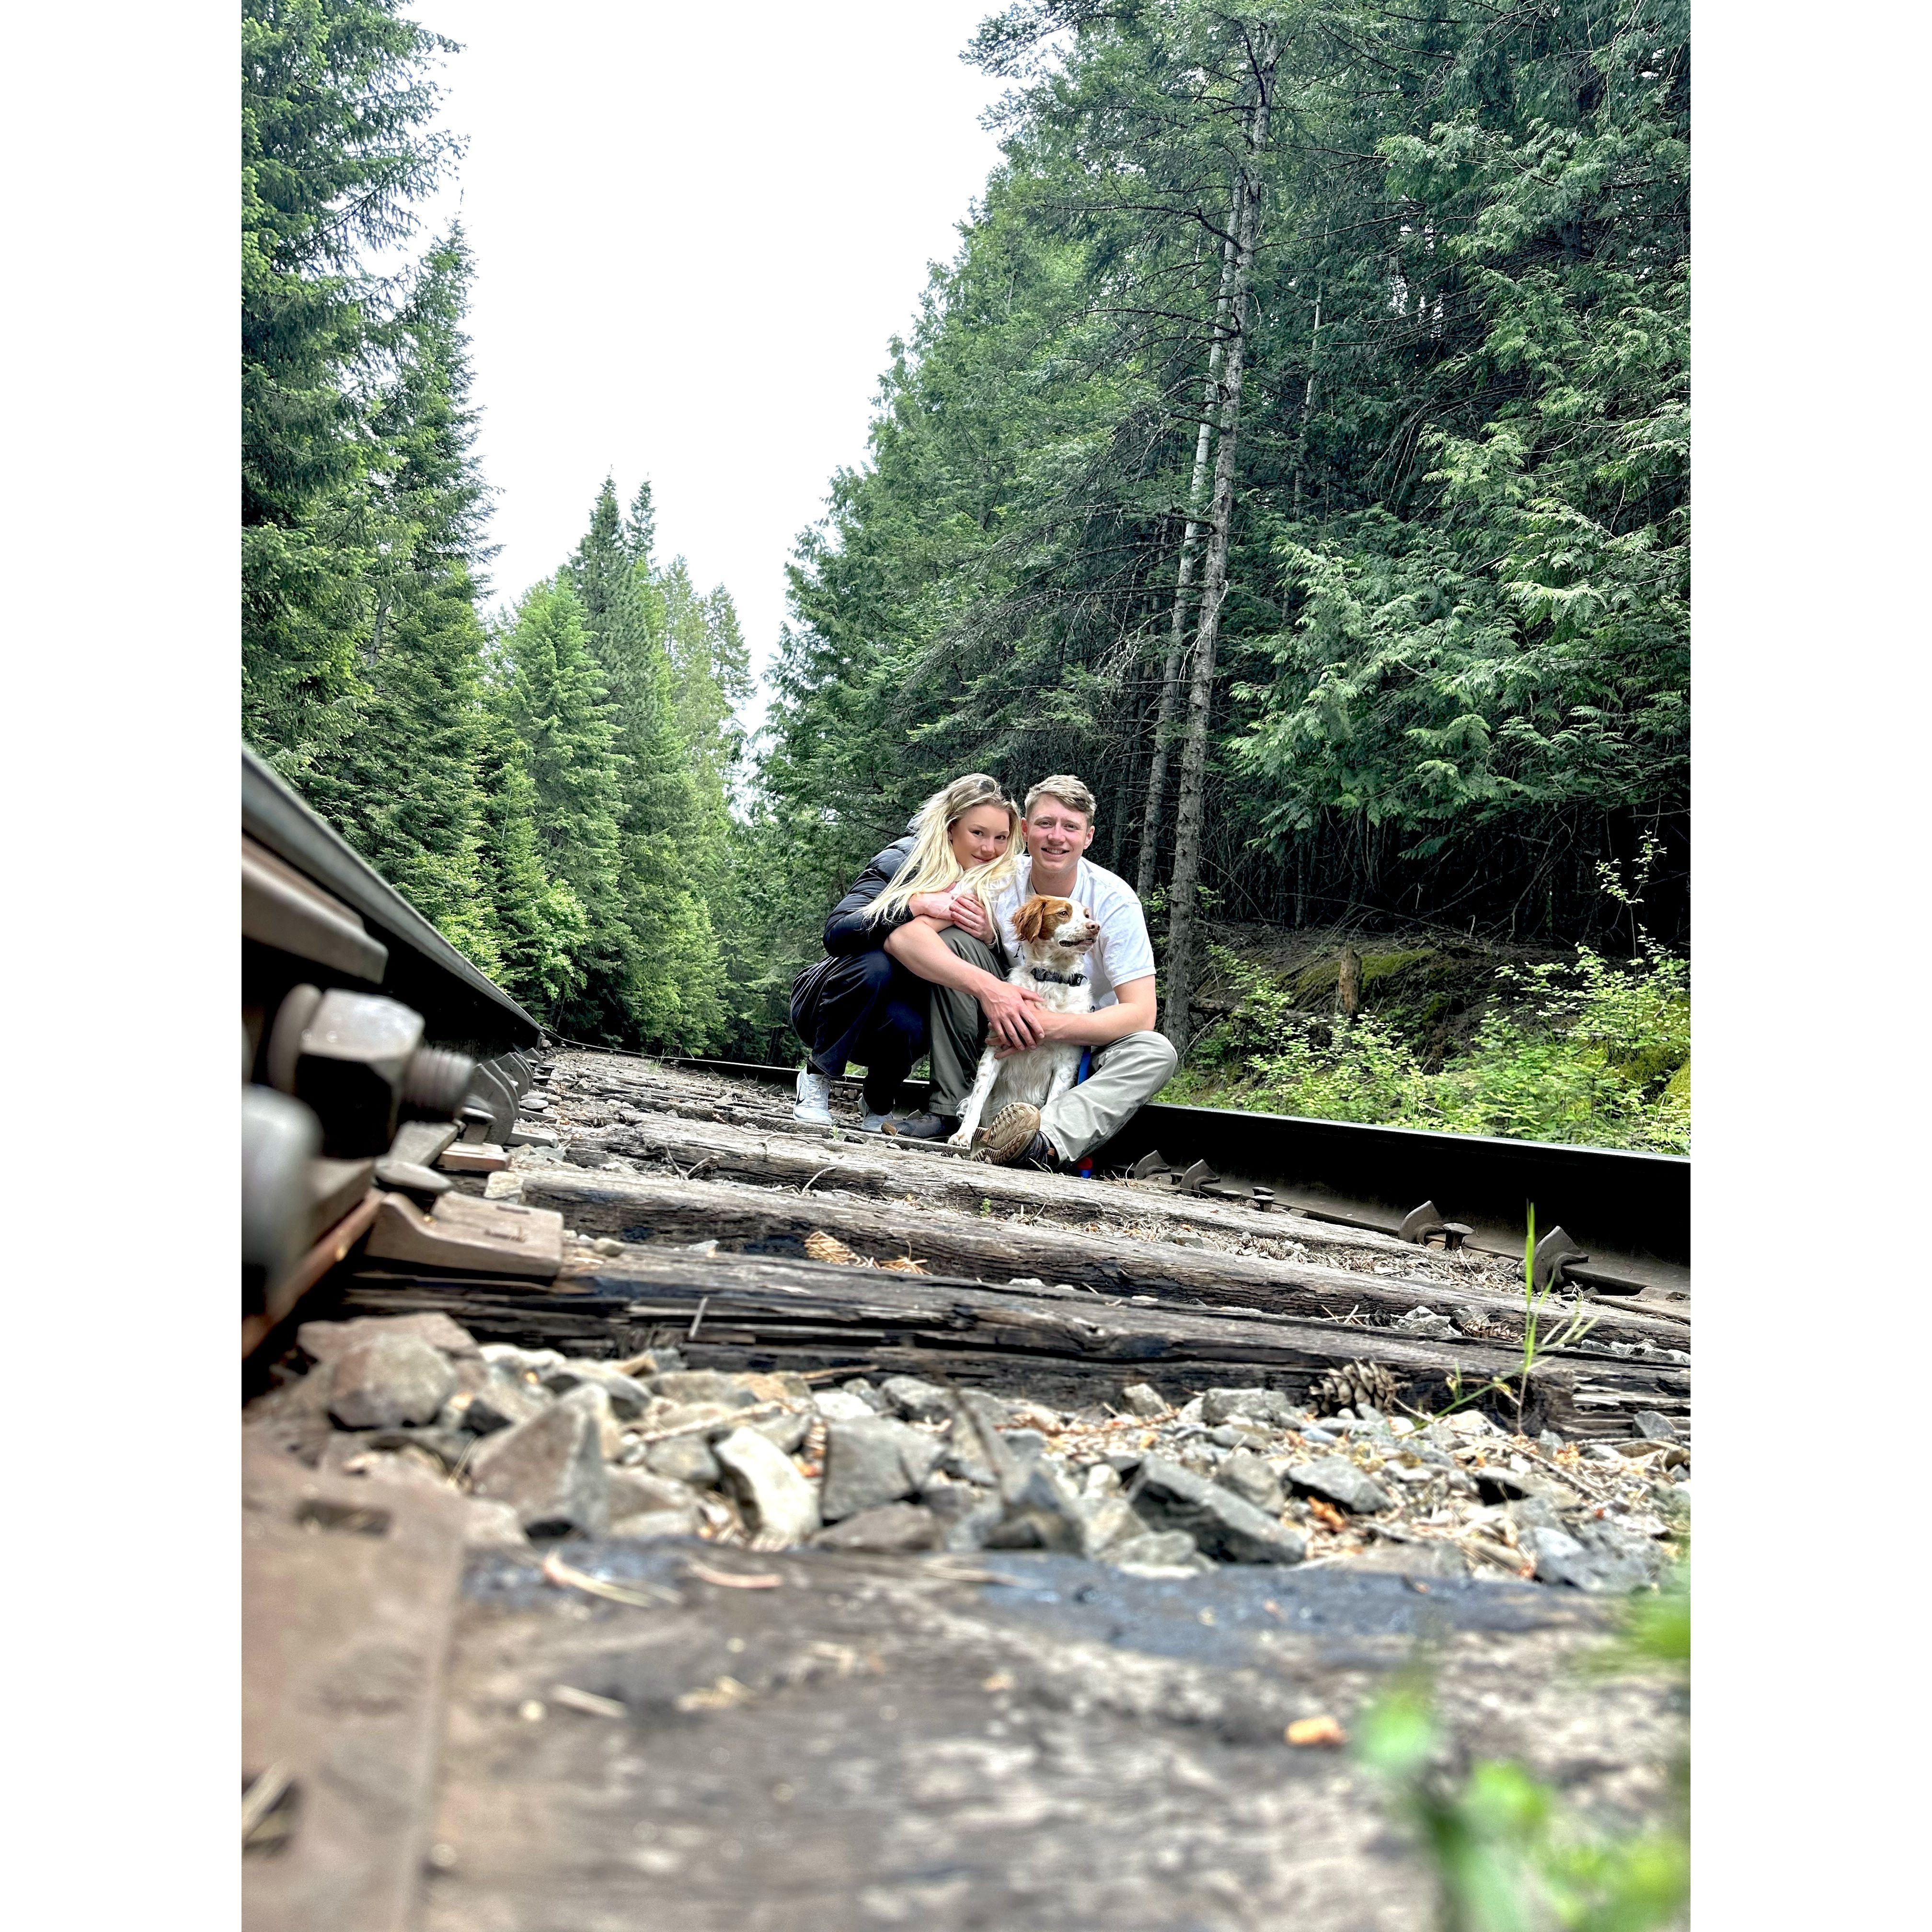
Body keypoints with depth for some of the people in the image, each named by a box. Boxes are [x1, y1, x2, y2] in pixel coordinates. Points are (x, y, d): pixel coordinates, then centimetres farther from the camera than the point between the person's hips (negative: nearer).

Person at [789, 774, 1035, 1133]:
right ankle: (817, 1075, -12)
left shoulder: (994, 887, -4)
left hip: (903, 1009, 2)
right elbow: (835, 933, -29)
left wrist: (987, 933, -29)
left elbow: (1005, 971, -10)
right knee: (873, 962, -34)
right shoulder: (901, 862, -16)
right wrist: (918, 904, -37)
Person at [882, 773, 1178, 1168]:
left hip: (1087, 1044, -1)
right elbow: (902, 937, -27)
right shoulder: (999, 881, -14)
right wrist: (985, 986, -42)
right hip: (1011, 1031, 1)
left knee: (1157, 1053, -31)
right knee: (951, 940, -20)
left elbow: (1140, 1014, -24)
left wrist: (1047, 1024, -38)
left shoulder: (1114, 899, -17)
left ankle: (1049, 1139, -50)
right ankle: (951, 1109, -21)